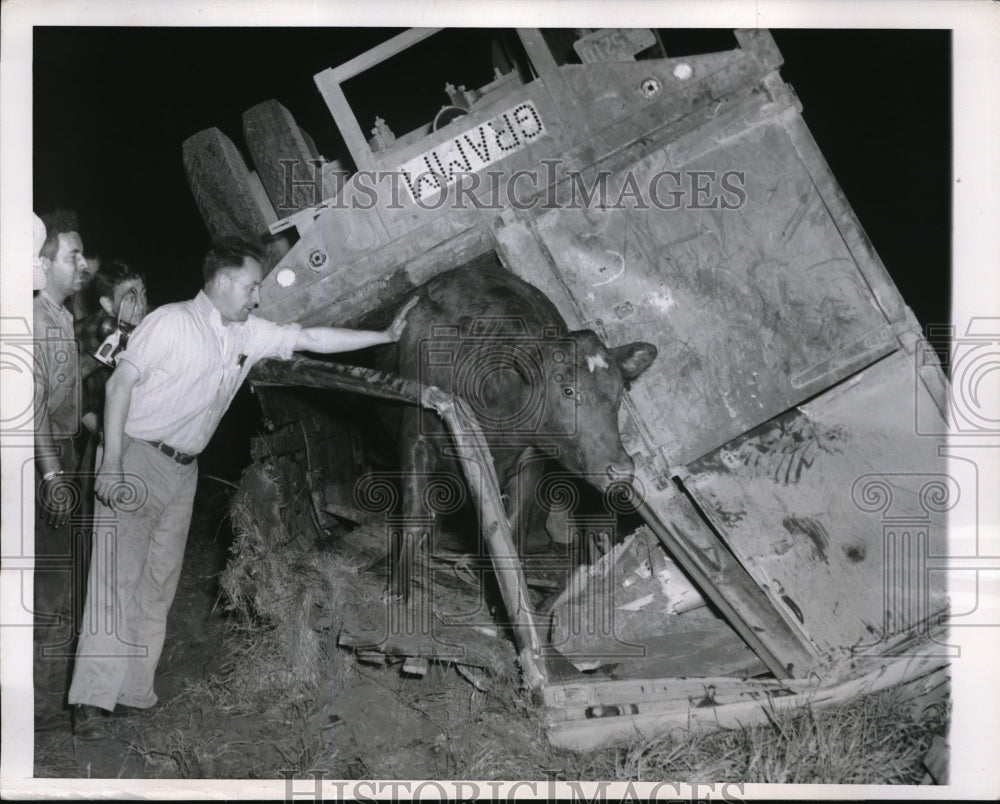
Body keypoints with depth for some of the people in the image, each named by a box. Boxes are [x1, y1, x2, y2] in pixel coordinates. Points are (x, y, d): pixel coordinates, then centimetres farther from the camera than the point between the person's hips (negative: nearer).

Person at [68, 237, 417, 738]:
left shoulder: (250, 335, 8)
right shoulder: (171, 321, -11)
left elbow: (311, 338, 13)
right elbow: (121, 382, -13)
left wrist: (385, 336, 11)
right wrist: (111, 461, -20)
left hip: (183, 469, 7)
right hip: (137, 457, -7)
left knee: (159, 581, 7)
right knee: (119, 576, -12)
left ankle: (135, 694, 14)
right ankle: (92, 701, -11)